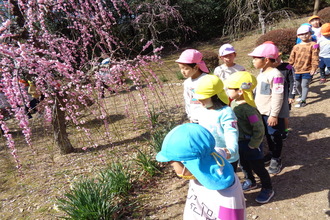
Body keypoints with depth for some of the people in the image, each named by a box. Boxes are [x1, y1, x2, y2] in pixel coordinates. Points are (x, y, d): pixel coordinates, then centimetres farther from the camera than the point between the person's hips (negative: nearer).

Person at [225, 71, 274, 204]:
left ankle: (267, 189, 33)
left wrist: (253, 145, -17)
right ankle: (250, 182, 50)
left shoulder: (249, 109, -32)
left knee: (258, 167, 11)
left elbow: (259, 130, -27)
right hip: (240, 143, 8)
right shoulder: (235, 104, -5)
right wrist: (238, 142, 12)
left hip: (251, 145, -8)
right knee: (244, 164, 26)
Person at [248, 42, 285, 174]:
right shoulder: (262, 72, 6)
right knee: (267, 134, 22)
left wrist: (274, 115, -21)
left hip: (271, 114, -8)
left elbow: (277, 97, -23)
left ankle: (276, 159, 25)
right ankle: (272, 153, 41)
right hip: (261, 112, 8)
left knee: (275, 136, 9)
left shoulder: (275, 75, -23)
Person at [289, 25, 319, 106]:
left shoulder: (313, 45, -8)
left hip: (307, 70, -5)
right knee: (297, 85, 19)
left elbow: (315, 58, -11)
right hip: (297, 70, 5)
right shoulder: (296, 47, 4)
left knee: (304, 85, -5)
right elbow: (292, 58, 11)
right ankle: (302, 95, 43)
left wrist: (314, 68, -16)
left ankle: (303, 101, 2)